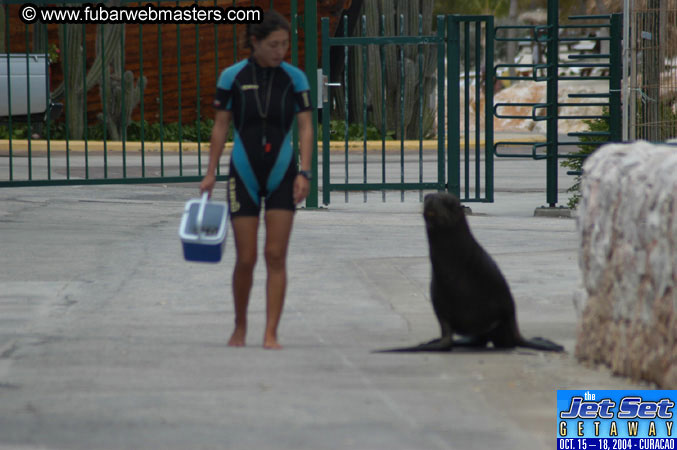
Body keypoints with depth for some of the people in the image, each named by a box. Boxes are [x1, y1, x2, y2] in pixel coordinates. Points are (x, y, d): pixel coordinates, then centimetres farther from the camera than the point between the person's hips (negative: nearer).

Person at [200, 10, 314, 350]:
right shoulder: (232, 77, -3)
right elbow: (220, 127, 1)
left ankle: (271, 334, -4)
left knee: (276, 256, -6)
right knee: (245, 259, 0)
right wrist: (210, 174, -4)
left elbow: (306, 128, -3)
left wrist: (304, 173, -14)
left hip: (281, 176, 0)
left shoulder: (294, 79, -1)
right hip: (244, 177, 0)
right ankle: (240, 326, 22)